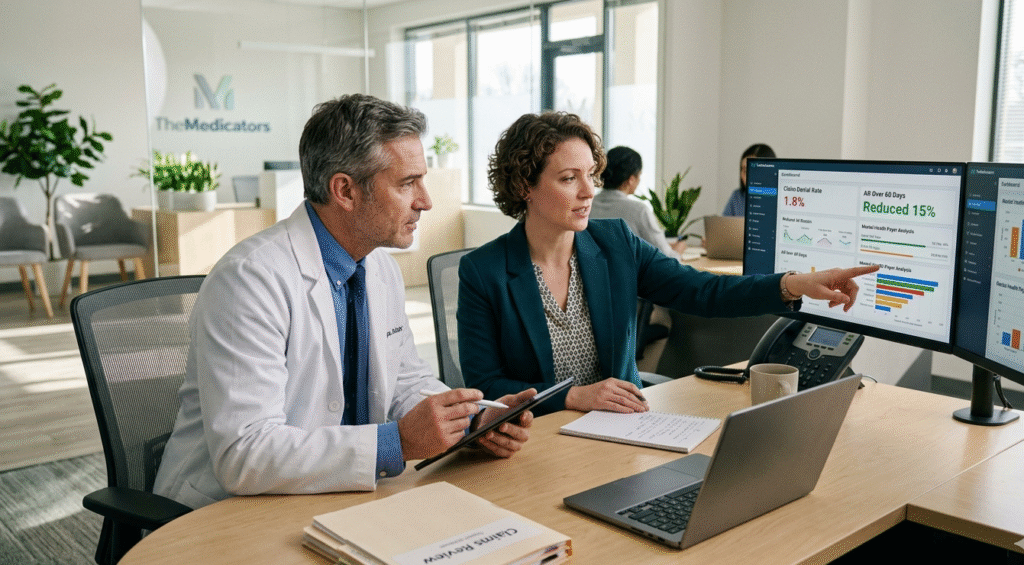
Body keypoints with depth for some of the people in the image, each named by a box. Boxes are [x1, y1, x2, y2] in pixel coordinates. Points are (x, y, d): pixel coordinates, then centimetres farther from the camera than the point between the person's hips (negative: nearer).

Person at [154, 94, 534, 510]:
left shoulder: (384, 269, 5)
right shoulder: (250, 278, -21)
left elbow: (406, 383, 14)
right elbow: (242, 456, -27)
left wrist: (475, 419, -5)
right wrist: (397, 443, -29)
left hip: (340, 503, 7)